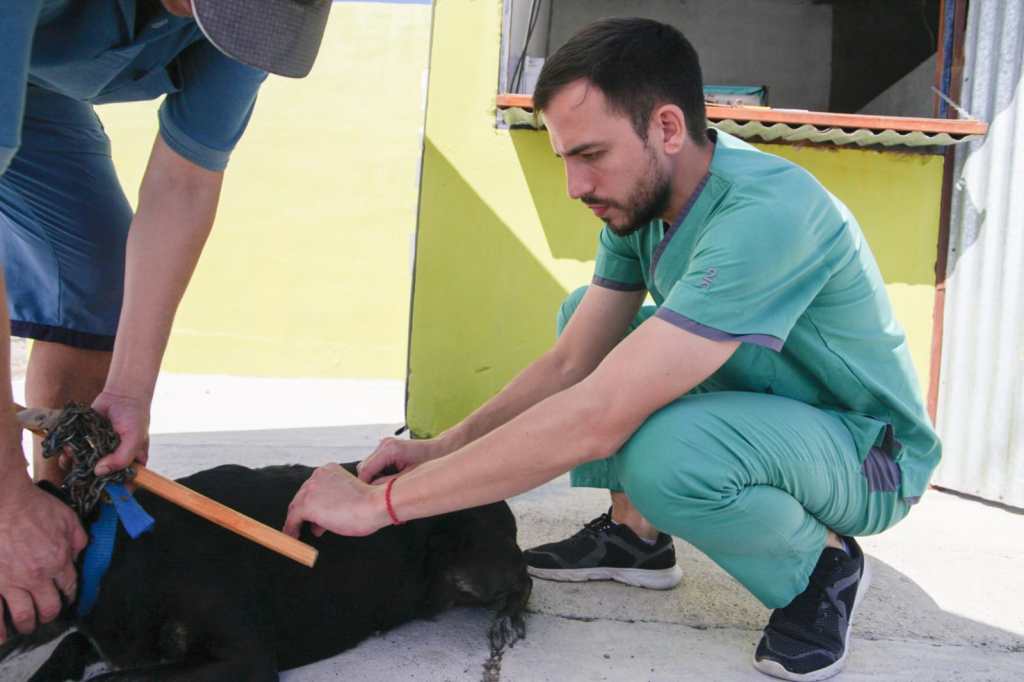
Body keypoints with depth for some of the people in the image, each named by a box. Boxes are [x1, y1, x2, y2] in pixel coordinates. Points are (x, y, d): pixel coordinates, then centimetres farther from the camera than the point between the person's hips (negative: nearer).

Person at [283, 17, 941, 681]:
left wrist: (381, 500, -33)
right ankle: (636, 533, 9)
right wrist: (438, 448, -14)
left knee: (661, 450, -36)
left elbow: (596, 420, -39)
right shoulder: (641, 198, -5)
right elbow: (569, 365, -2)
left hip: (869, 452, -8)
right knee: (588, 314, 3)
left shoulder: (763, 214, -34)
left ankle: (823, 563, -6)